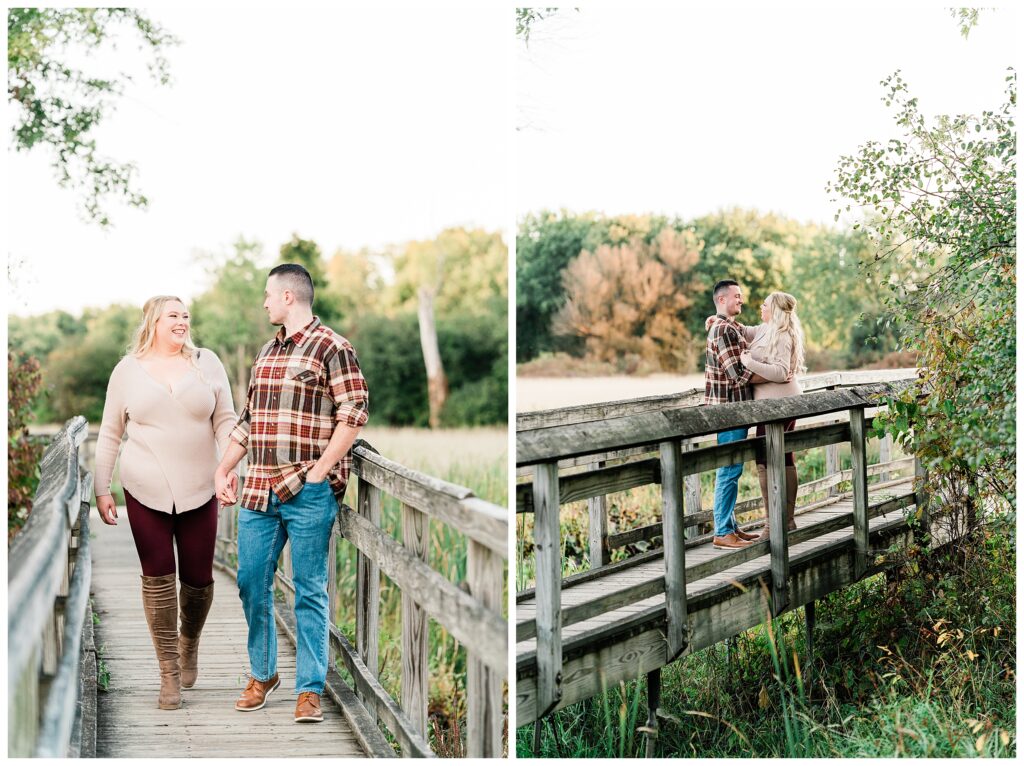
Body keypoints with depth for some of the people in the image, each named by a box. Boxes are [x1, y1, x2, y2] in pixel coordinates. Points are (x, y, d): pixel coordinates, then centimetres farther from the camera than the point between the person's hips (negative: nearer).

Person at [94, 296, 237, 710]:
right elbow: (110, 434, 9)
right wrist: (102, 489, 4)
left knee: (198, 578, 4)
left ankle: (188, 643, 35)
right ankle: (169, 675, 7)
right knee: (158, 578, -2)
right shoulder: (128, 370, 4)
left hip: (198, 490, 1)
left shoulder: (206, 363, 5)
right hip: (145, 490, -1)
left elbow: (225, 421, 5)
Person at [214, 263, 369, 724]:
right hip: (258, 490, 7)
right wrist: (223, 470, 18)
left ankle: (310, 690, 6)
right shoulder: (266, 352, 18)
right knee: (251, 583, 10)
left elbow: (354, 413, -11)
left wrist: (319, 471, -14)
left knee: (309, 591, -1)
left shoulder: (331, 347, -5)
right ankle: (262, 674, 27)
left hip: (308, 493, -7)